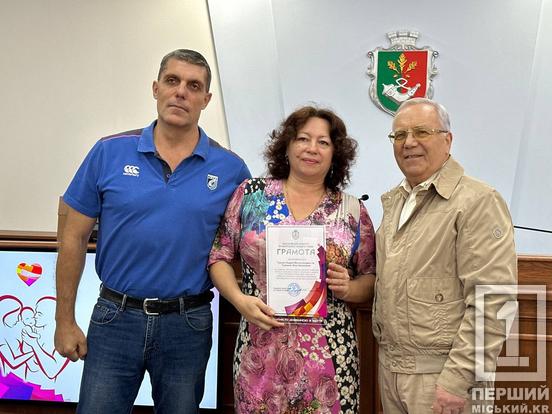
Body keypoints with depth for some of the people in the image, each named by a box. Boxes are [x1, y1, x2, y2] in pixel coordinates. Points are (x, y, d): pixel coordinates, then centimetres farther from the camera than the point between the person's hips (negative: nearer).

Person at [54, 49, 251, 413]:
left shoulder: (230, 168, -3)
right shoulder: (110, 152, -4)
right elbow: (75, 238, 1)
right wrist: (65, 321, 1)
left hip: (188, 325, 1)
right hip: (116, 316, 0)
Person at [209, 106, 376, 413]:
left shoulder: (353, 211, 4)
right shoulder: (251, 194, 3)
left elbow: (372, 279, 9)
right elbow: (219, 257, 5)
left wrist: (349, 288, -12)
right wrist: (240, 299, -10)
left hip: (330, 353, 1)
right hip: (260, 352, 0)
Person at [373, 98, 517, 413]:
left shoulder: (478, 201, -14)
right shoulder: (394, 201, 10)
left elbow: (492, 301, -19)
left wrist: (458, 379, -20)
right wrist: (384, 344, 12)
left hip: (443, 374, -7)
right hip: (390, 366, 7)